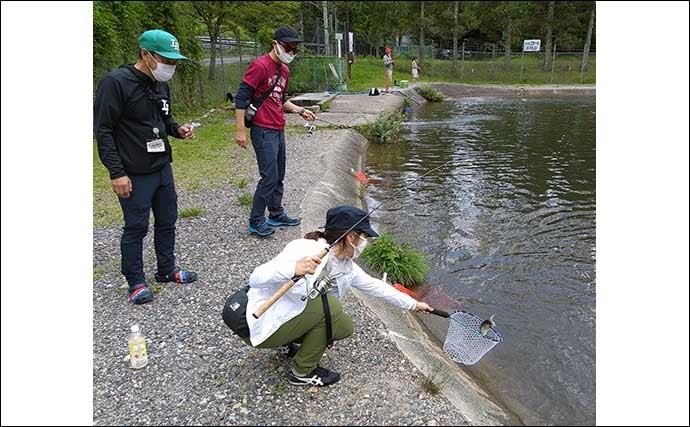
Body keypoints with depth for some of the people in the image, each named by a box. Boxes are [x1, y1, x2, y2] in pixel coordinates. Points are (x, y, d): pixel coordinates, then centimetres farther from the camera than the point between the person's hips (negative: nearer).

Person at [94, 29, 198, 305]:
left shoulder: (160, 84, 9)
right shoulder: (116, 82, -15)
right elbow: (103, 130, -16)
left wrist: (178, 130, 0)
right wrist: (116, 173, -19)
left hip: (163, 168, 8)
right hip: (134, 175, -8)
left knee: (167, 221, 16)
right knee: (136, 228, 3)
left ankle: (167, 270, 33)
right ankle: (135, 282, 20)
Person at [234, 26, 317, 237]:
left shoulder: (284, 70, 15)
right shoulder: (260, 65, -13)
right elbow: (241, 97, -15)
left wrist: (300, 110, 14)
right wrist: (241, 130, -18)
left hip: (279, 131, 9)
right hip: (263, 131, -9)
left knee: (278, 177, 15)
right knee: (269, 178, -7)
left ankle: (276, 214, 29)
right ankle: (256, 222, 5)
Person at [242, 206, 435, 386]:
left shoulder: (346, 268, -2)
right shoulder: (304, 249, -26)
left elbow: (375, 286, 12)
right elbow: (255, 278, -29)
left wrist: (413, 304, 20)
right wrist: (293, 269, -47)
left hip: (289, 319, 8)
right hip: (259, 325, -8)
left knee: (345, 327, 2)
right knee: (329, 305, -23)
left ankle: (287, 343, 16)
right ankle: (301, 372, -4)